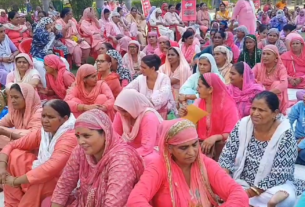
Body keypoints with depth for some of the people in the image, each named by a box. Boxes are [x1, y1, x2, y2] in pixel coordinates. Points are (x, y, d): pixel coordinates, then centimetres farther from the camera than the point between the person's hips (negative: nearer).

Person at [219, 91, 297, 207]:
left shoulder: (285, 135, -18)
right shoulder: (242, 125, -7)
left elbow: (279, 175, -20)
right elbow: (226, 156, -3)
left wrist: (251, 192, -25)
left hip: (272, 186, -2)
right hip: (241, 181, 3)